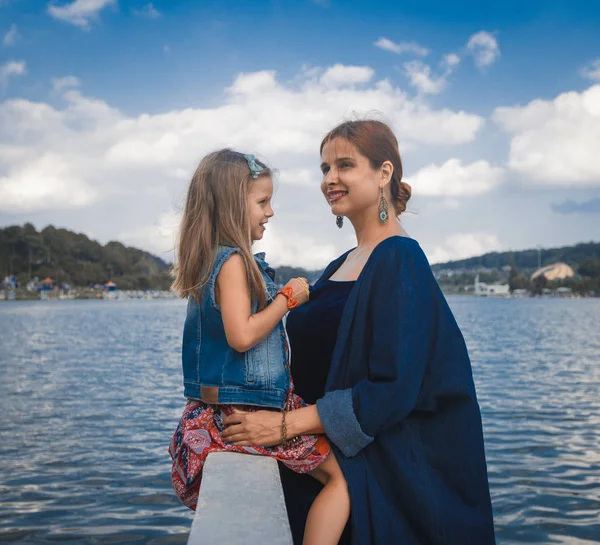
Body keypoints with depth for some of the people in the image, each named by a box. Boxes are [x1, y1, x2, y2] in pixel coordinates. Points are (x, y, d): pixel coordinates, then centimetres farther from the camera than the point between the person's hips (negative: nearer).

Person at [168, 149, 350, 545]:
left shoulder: (213, 259, 13)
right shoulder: (233, 261, -17)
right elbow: (242, 336, -25)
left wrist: (284, 297, 16)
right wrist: (288, 298, -15)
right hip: (246, 411, -10)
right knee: (342, 474, -7)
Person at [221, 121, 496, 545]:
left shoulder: (400, 260, -14)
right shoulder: (341, 267, 12)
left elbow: (394, 388, -22)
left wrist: (288, 424, -22)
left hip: (386, 471, -8)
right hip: (332, 455, 8)